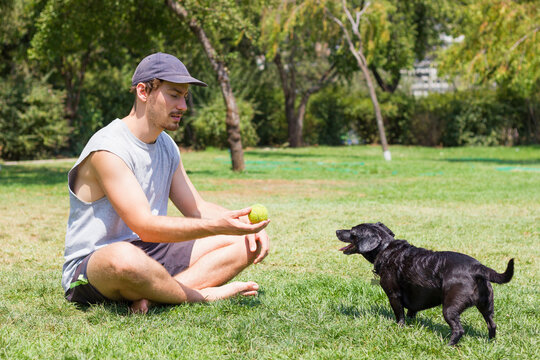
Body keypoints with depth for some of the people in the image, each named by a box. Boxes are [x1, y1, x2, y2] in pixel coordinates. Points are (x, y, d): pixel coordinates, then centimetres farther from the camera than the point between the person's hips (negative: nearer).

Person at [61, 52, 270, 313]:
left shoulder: (166, 147, 11)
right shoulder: (108, 149, -18)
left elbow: (198, 209, 14)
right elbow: (146, 227, -26)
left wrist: (243, 222, -6)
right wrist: (219, 226, -33)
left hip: (151, 254, 9)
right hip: (89, 269, -9)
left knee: (248, 243, 0)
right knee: (125, 258, -45)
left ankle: (154, 297, -21)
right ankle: (205, 295, -18)